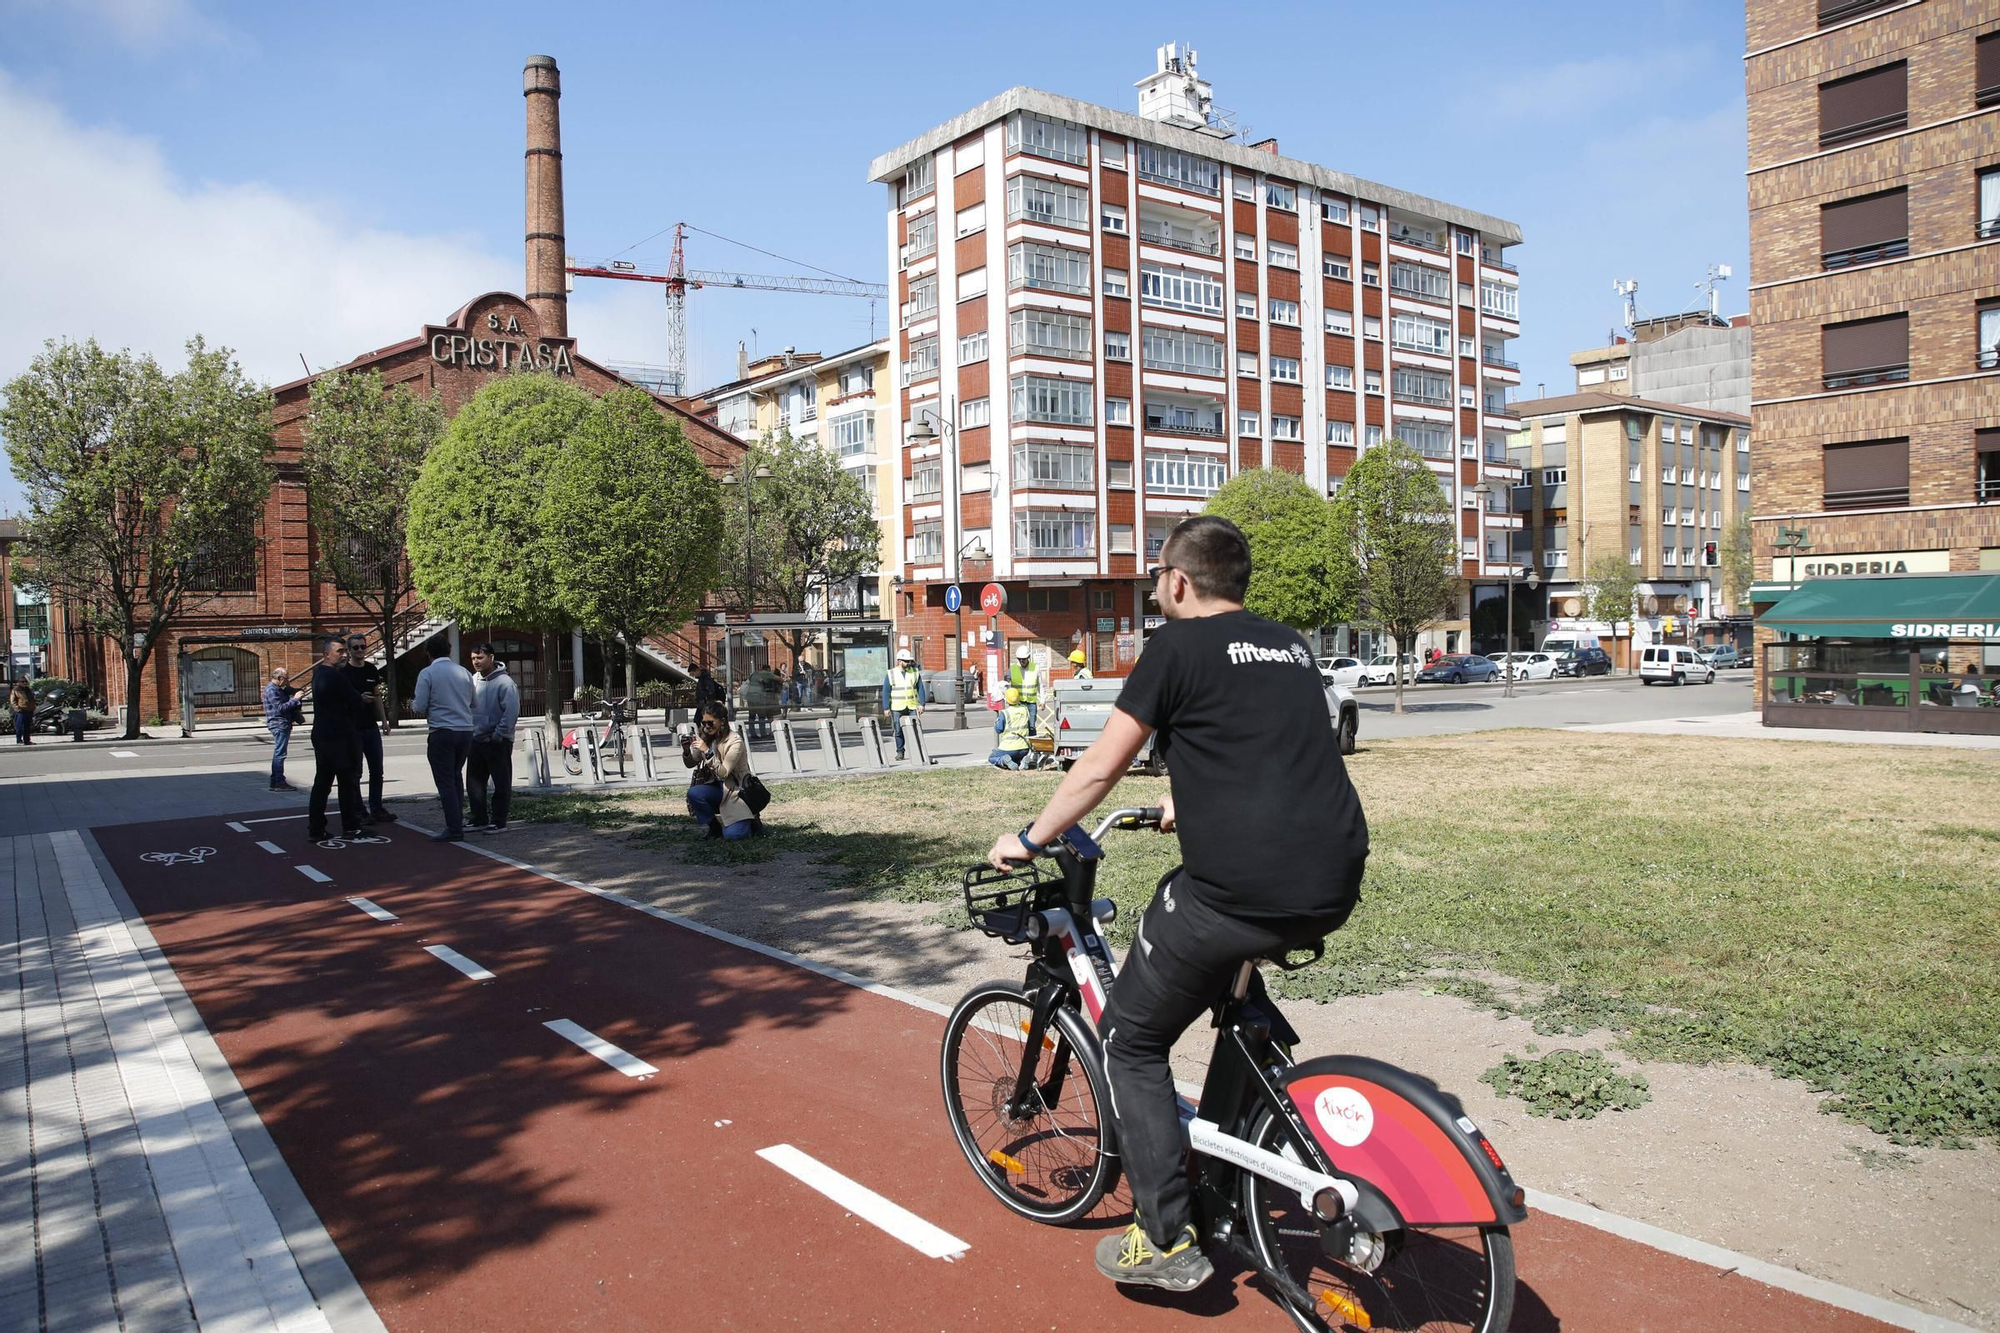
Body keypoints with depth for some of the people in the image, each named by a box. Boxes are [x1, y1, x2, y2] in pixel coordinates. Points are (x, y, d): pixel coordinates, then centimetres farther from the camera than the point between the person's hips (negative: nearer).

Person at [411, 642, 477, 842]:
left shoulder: (427, 673, -6)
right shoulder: (464, 672, 7)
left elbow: (420, 707, -9)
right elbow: (475, 703, 15)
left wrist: (413, 707, 14)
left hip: (442, 732, -5)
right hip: (466, 731, 5)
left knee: (446, 781, -2)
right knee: (456, 776, 21)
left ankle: (454, 829, -5)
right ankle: (457, 819, 23)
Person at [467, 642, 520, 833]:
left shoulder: (504, 682, -14)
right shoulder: (474, 680, 9)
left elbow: (512, 712, -19)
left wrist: (498, 735, -20)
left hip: (498, 742, -8)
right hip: (476, 740, 8)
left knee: (501, 784, 1)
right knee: (474, 783, 12)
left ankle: (499, 822, 7)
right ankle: (479, 820, 21)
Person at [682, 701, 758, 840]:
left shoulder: (735, 742, -18)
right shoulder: (706, 738, 1)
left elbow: (723, 773, -24)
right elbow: (690, 764, 5)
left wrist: (707, 752, -33)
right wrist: (686, 751, -16)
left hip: (737, 791, -6)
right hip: (718, 788, 6)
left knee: (733, 835, -21)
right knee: (693, 793, -26)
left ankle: (750, 821, 15)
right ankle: (715, 827, -2)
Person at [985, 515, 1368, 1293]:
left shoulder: (1179, 644, -1)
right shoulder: (1290, 646, 18)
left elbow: (1101, 767, -1)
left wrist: (1029, 839, 12)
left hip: (1238, 890, -7)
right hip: (1334, 889, 8)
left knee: (1131, 1041, 13)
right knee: (1228, 973, 37)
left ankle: (1166, 1242, 13)